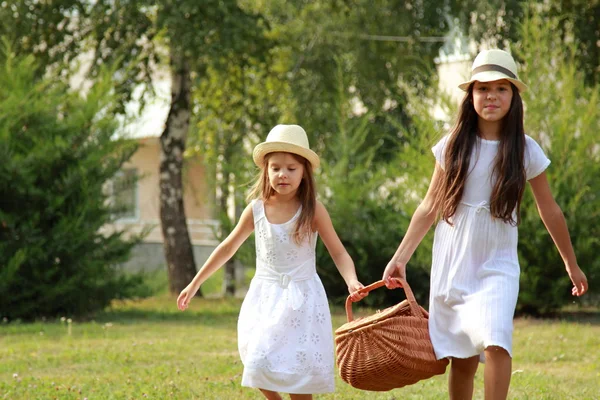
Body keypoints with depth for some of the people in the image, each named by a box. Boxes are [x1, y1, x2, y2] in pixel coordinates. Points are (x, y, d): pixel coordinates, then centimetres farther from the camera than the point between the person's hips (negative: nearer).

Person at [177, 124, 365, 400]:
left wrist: (352, 281, -27)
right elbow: (228, 247, 10)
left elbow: (338, 252, -7)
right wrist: (195, 284, 13)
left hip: (301, 296, -3)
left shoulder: (313, 211, -9)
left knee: (297, 367, -7)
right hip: (265, 295, 3)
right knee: (261, 363, -5)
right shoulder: (256, 210, -2)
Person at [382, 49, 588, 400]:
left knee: (496, 343, -23)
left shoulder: (525, 150, -3)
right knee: (462, 358, 5)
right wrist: (400, 258, 0)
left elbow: (549, 211, 7)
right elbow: (430, 208, 5)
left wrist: (572, 264, 14)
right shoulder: (453, 146, 0)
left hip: (497, 265, -1)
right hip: (451, 264, 2)